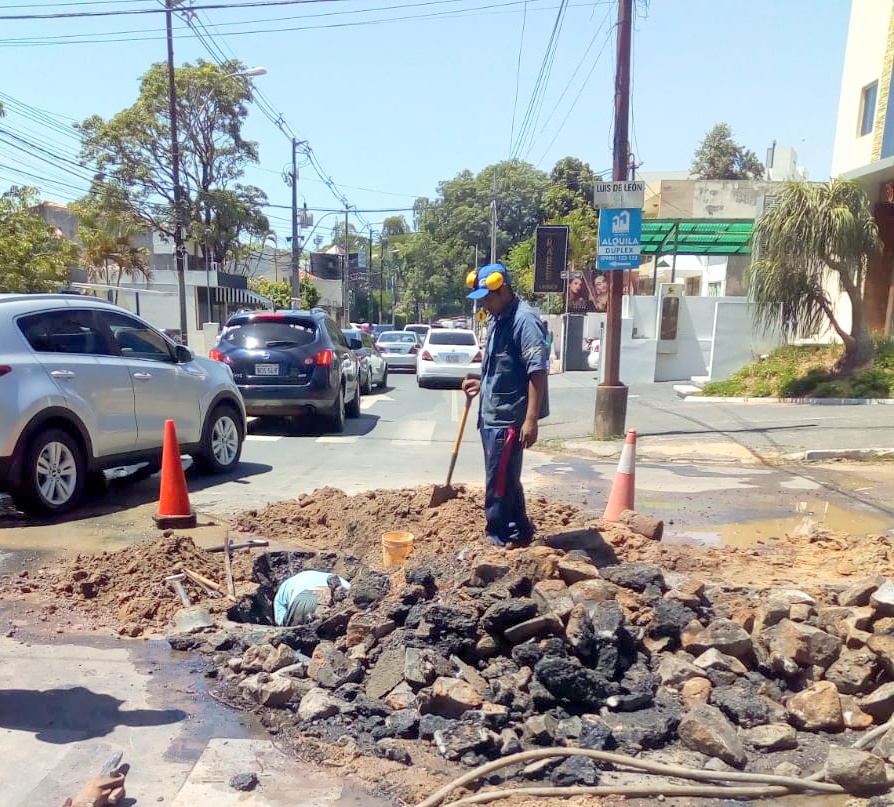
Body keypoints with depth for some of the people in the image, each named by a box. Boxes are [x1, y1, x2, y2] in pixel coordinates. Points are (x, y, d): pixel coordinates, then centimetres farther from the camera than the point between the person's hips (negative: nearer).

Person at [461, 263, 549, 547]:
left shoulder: (524, 320, -17)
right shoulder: (497, 319, 13)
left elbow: (538, 370, -22)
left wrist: (531, 419, -26)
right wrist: (482, 384, 12)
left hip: (508, 417, -10)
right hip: (492, 415, 10)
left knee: (499, 481, -1)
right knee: (505, 479, 18)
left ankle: (500, 535, 13)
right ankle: (517, 532, 30)